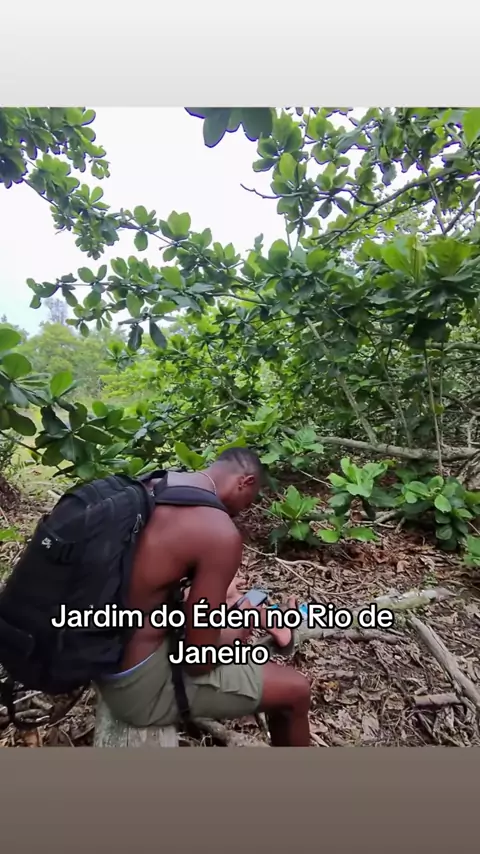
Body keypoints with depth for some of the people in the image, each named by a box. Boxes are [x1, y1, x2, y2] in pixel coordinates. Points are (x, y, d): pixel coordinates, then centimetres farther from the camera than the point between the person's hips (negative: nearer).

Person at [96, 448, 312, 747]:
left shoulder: (154, 484, -1)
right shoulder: (221, 533, -26)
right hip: (139, 684, -8)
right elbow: (199, 660, -19)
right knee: (295, 690, 7)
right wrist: (239, 629, 1)